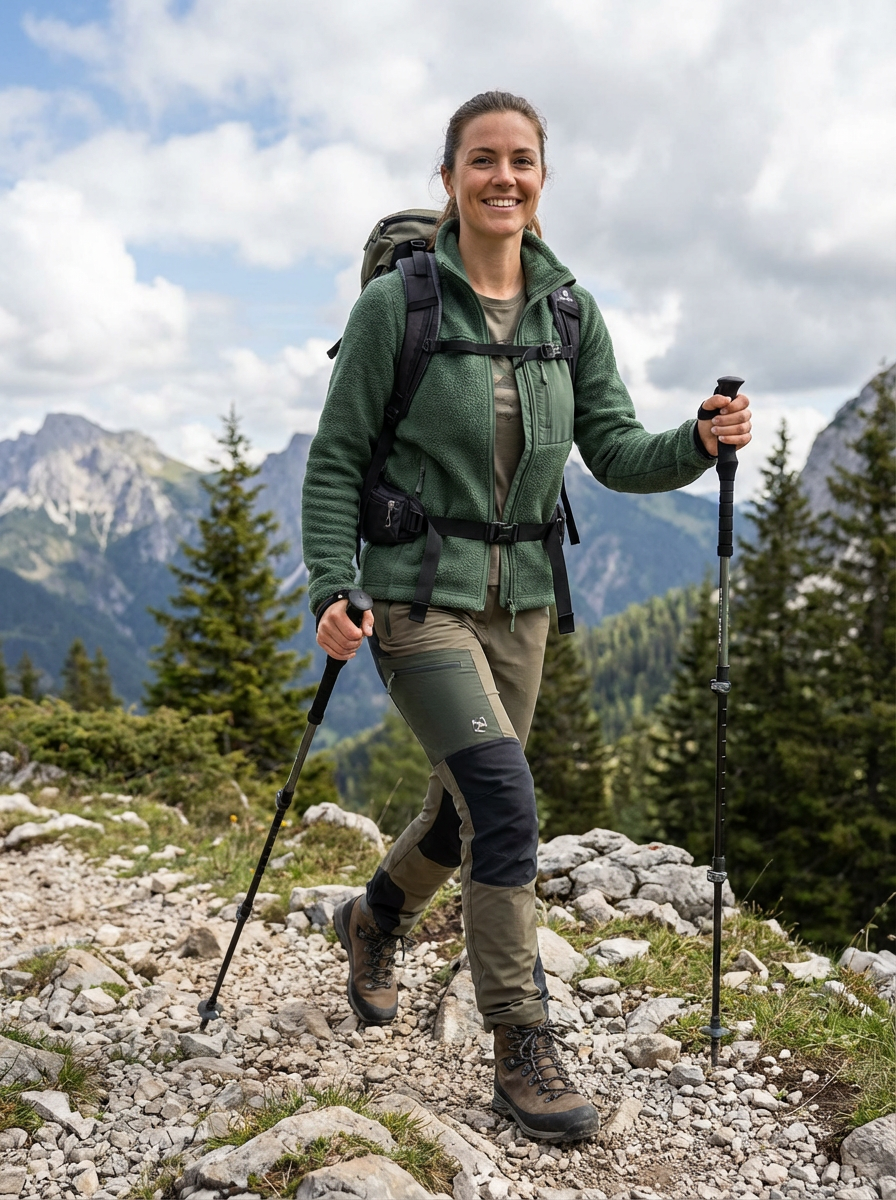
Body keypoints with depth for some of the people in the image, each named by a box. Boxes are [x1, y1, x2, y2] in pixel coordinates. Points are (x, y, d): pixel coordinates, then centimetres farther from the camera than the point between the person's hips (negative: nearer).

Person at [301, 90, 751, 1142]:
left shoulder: (571, 310, 5)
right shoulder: (395, 303, -8)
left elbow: (613, 449, 3)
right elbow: (336, 460, -5)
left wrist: (699, 443, -16)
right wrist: (331, 588, -15)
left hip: (520, 594, 5)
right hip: (419, 592, -5)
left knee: (467, 808, 15)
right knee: (503, 795, -17)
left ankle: (372, 920, 46)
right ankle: (522, 1049, -2)